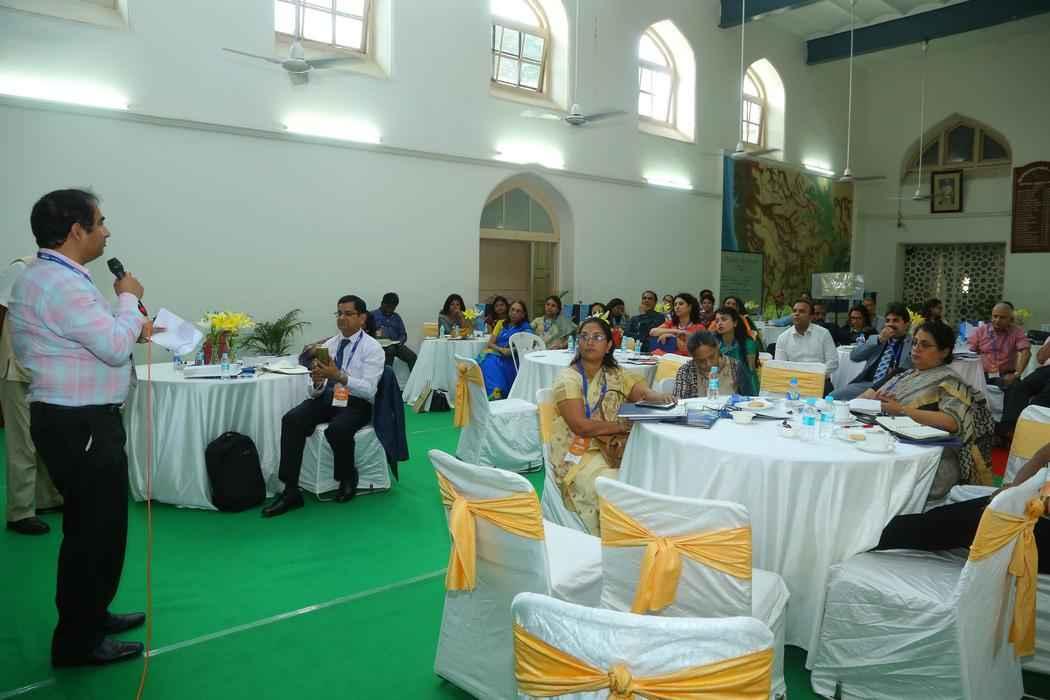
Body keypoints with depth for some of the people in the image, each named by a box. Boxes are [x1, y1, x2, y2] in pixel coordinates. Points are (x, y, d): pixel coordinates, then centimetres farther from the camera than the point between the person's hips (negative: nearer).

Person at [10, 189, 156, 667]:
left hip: (79, 421, 11)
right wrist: (128, 299, -11)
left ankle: (88, 616, 38)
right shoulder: (59, 284, -21)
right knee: (97, 530, 1)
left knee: (90, 526, 22)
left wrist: (131, 325, 6)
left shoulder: (56, 278, 13)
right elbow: (115, 347, -25)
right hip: (80, 427, -11)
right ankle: (78, 641, 16)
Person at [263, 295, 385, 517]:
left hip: (356, 403, -5)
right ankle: (290, 491, -19)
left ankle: (347, 478, -3)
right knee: (291, 420, -22)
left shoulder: (372, 348, -4)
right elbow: (315, 391, 7)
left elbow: (369, 389, -16)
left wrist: (339, 376, -28)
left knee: (337, 429, -35)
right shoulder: (329, 345, 11)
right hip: (326, 398, 5)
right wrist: (317, 382, -17)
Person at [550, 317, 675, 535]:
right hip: (578, 453, -5)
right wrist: (624, 426, -15)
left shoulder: (615, 374, 11)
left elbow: (643, 393, -1)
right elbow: (581, 426, -16)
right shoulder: (568, 378, -7)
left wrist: (660, 397, -24)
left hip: (613, 447, 5)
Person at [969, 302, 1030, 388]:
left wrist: (1017, 374, -24)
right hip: (983, 376, 0)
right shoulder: (980, 331, 8)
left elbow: (1025, 352, -10)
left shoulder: (1017, 332, 4)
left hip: (1006, 377, 0)